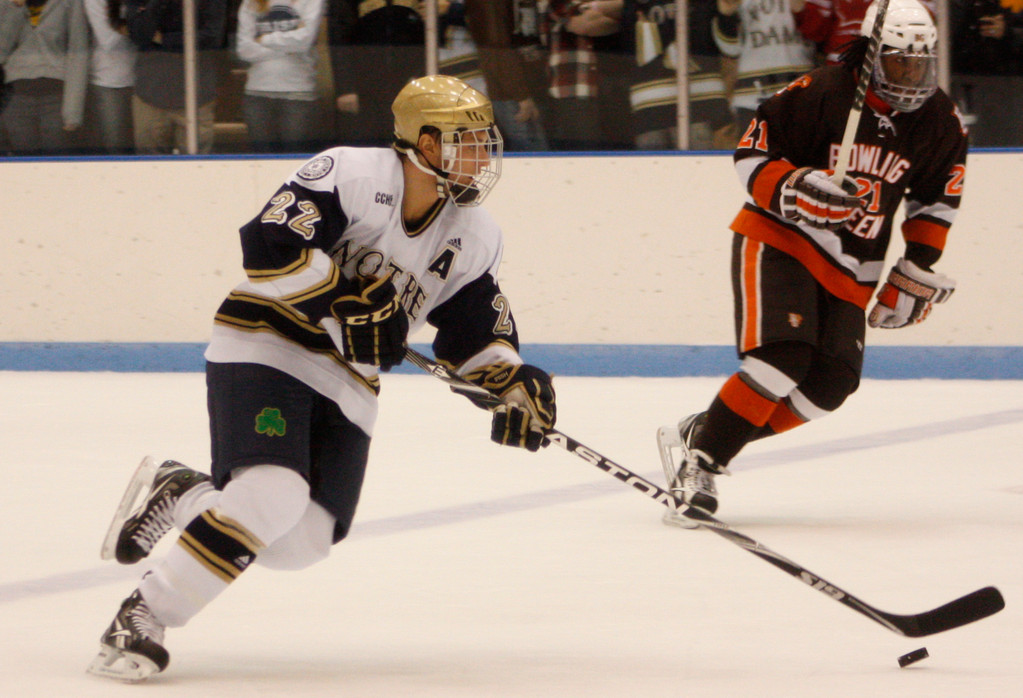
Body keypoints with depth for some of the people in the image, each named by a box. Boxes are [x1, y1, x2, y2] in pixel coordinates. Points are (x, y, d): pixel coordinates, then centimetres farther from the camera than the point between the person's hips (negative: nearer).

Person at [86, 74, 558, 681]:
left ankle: (181, 495, 24)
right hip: (264, 350, -7)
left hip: (346, 388, 8)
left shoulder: (476, 239, 7)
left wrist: (512, 381, -5)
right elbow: (271, 245, -25)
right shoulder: (352, 175, -15)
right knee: (273, 494, -28)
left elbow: (477, 331, 13)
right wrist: (348, 304, -27)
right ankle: (142, 618, -17)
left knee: (300, 544, -1)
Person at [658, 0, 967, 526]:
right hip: (779, 240, -6)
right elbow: (751, 153, -12)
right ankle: (698, 464, -16)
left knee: (830, 383, -7)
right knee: (783, 357, -25)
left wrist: (917, 270, 8)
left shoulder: (940, 123, 0)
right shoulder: (819, 94, -16)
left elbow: (937, 198, 14)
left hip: (850, 270, 6)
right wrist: (793, 190, -29)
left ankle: (698, 436, 3)